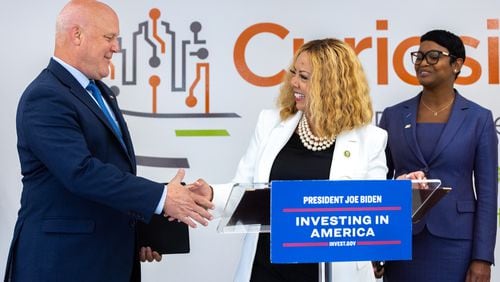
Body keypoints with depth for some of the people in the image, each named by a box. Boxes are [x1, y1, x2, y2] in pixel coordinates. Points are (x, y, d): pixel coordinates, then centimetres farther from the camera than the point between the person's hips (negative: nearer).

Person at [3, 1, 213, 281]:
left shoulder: (99, 91, 13)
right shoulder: (45, 98, -17)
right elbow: (81, 172, -27)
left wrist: (139, 231, 11)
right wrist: (161, 197, -26)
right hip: (63, 259, -9)